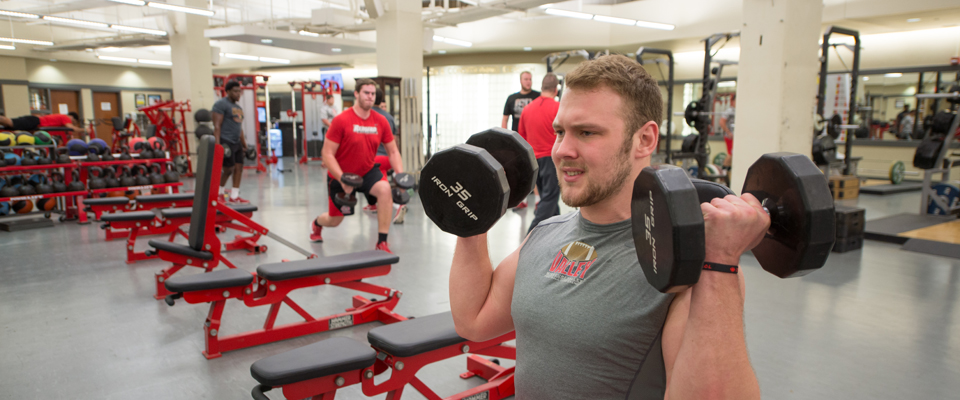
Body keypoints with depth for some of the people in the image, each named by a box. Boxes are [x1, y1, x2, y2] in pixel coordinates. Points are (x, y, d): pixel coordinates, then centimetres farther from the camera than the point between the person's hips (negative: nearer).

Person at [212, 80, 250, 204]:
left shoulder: (238, 107, 18)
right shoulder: (221, 104, -8)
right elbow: (217, 126, -15)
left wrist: (244, 144, 21)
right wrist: (217, 144, -22)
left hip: (236, 143, 8)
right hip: (226, 142, -8)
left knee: (239, 168, 3)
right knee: (228, 169, -5)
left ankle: (234, 196, 7)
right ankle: (219, 191, 15)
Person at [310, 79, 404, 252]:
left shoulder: (381, 121, -9)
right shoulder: (341, 120, -21)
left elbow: (393, 151, -2)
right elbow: (327, 154, -20)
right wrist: (342, 179, -30)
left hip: (367, 172, 3)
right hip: (340, 175, -2)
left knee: (385, 189, -31)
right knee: (334, 220, 13)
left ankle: (382, 243, -21)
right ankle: (316, 224, 55)